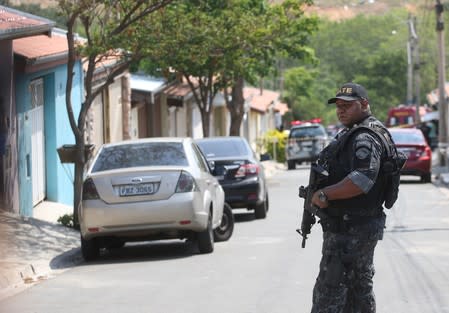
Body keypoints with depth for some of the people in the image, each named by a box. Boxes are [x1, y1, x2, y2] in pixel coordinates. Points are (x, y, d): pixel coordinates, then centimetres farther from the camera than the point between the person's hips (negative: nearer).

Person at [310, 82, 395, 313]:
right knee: (360, 288, 16)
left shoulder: (365, 138, -17)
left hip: (349, 231, -11)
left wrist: (324, 194, -23)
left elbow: (362, 180, -31)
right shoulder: (352, 134, 18)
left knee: (329, 292, -11)